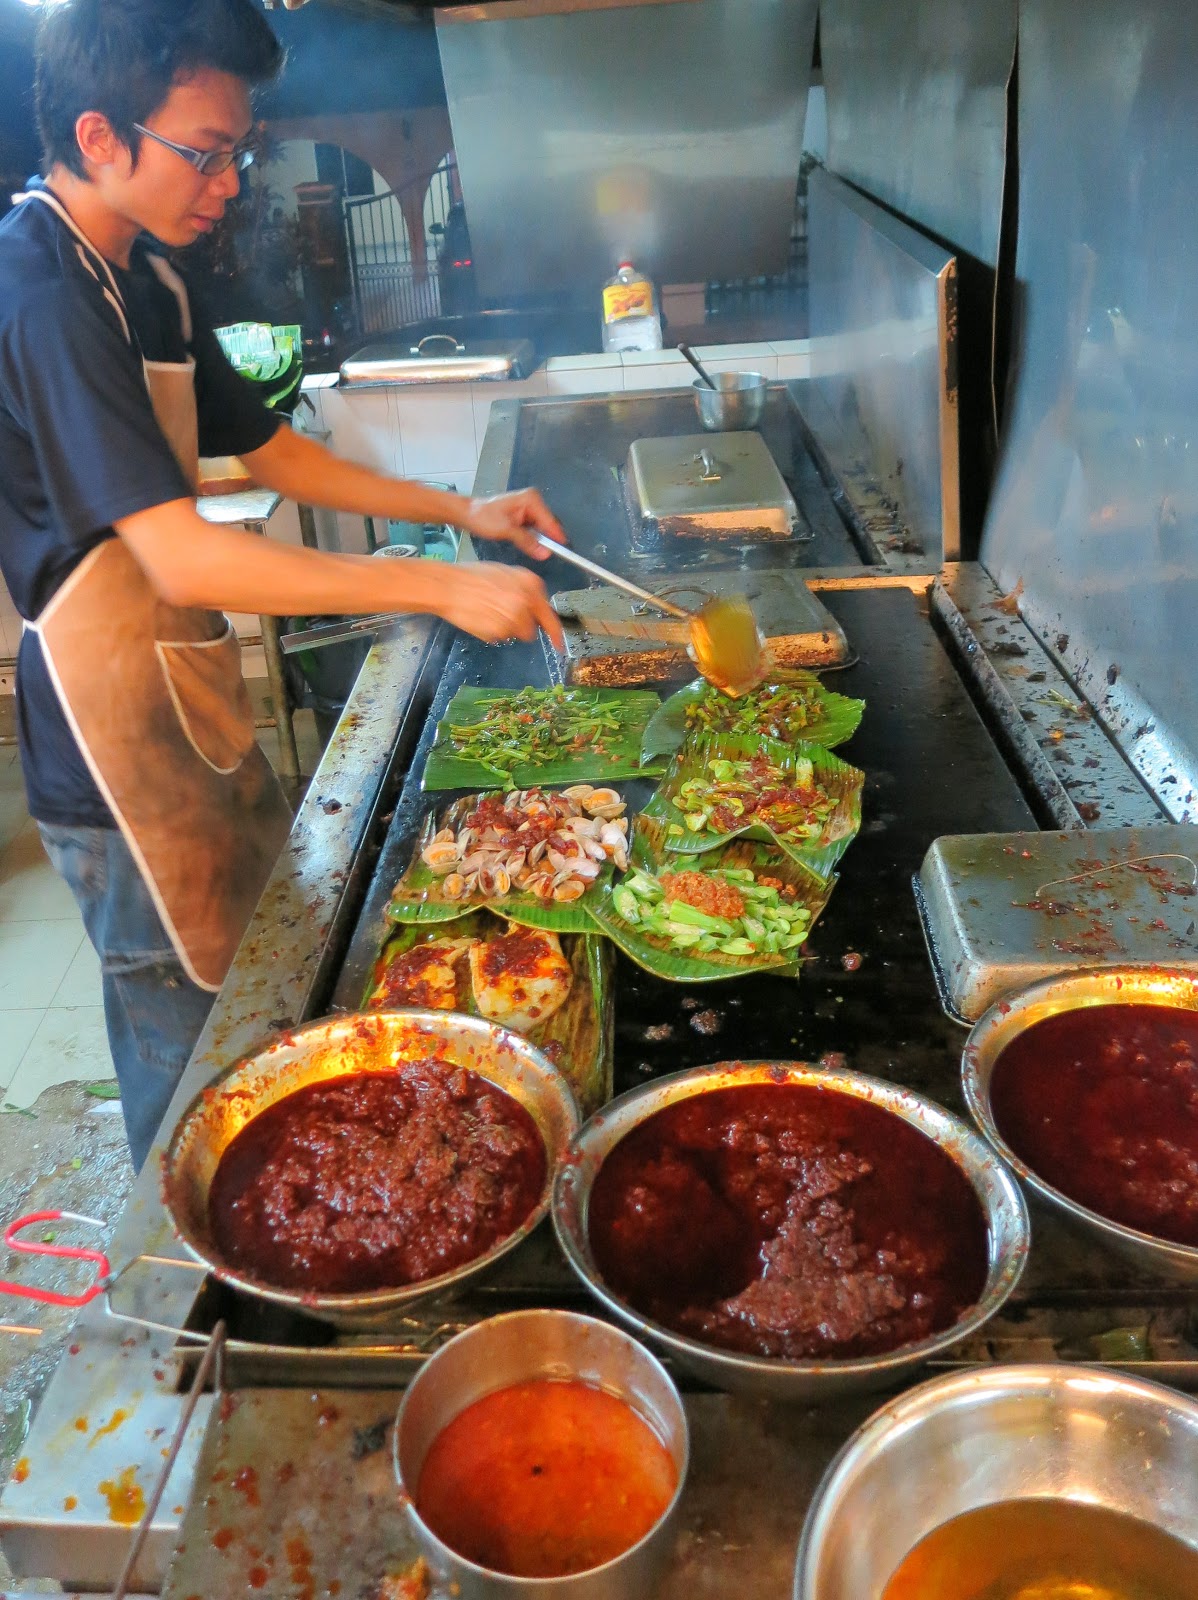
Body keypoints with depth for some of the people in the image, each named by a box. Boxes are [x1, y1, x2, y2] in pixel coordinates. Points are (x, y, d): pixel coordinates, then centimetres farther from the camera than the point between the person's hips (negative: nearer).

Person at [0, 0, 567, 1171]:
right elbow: (184, 561, -30)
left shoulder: (146, 281, 9)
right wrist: (440, 588, -29)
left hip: (197, 702, 10)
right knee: (192, 1054, 5)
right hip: (118, 743, -10)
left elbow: (268, 450, 16)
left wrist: (461, 510, 8)